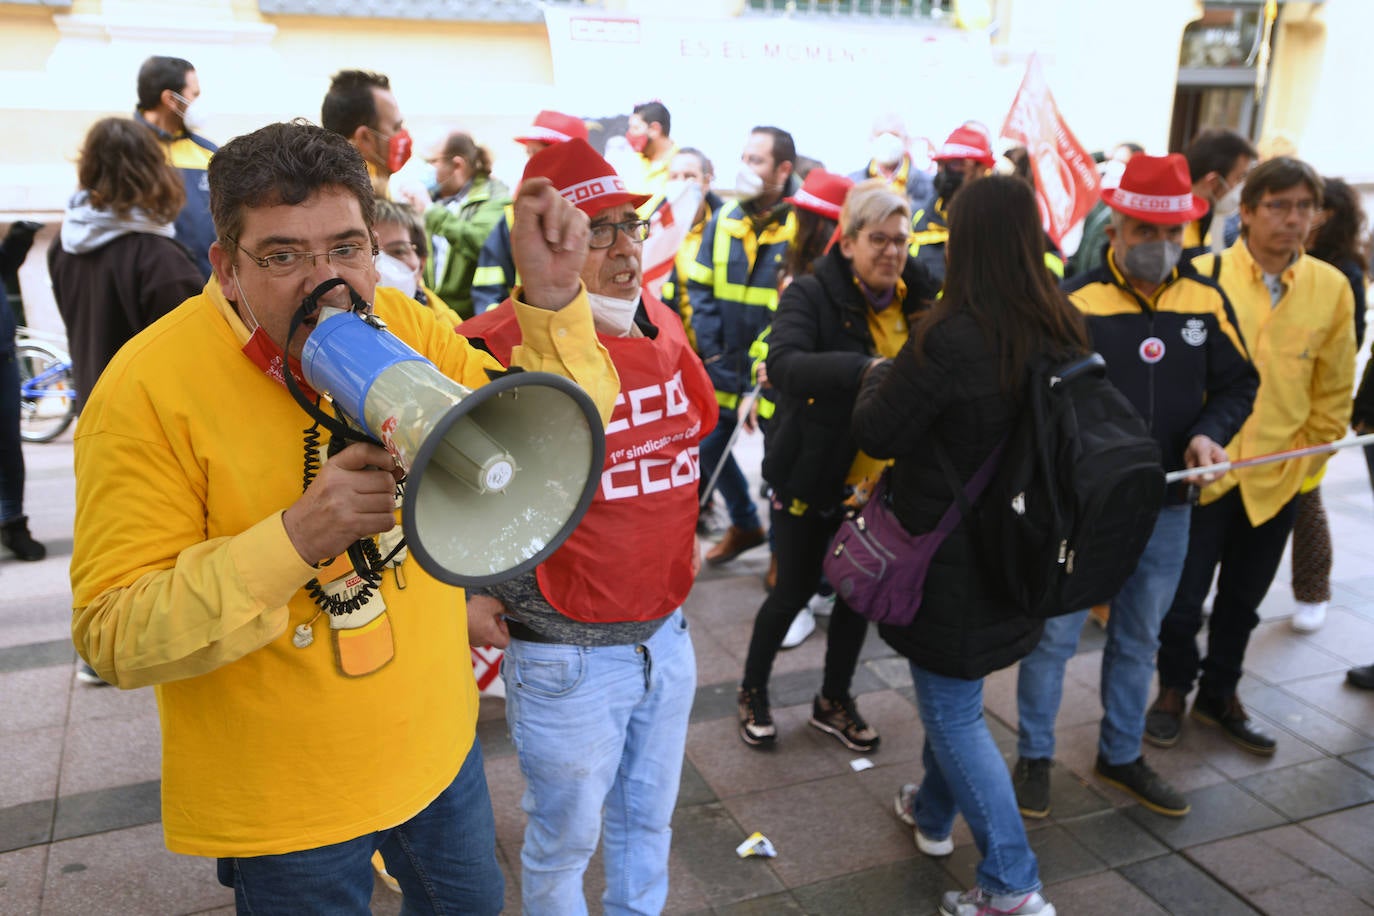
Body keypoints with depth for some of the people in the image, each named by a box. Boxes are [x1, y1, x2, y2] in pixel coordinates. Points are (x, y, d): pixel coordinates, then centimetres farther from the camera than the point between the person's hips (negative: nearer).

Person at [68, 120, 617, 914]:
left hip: (437, 744, 5)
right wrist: (294, 540, -37)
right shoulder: (147, 392, -23)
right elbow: (114, 637, -23)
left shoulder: (398, 325, -9)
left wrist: (554, 298, -20)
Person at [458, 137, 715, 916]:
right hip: (565, 650, -6)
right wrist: (469, 587, -12)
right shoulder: (500, 344, -19)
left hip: (667, 632, 6)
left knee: (648, 821, 25)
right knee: (566, 838, 15)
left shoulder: (662, 324, 3)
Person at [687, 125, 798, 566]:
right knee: (709, 446, 14)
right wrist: (710, 348, -5)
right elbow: (700, 287, 5)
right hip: (726, 367, 5)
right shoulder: (724, 219, 4)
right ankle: (744, 524, 36)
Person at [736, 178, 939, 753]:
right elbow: (783, 363, -33)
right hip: (811, 474, -5)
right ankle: (753, 693, 33)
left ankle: (834, 701, 38)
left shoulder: (917, 296, 2)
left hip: (876, 480, 5)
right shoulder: (811, 293, -15)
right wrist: (865, 369, -46)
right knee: (795, 591, 8)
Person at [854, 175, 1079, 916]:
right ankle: (933, 812, 46)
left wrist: (879, 375, 6)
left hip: (950, 557, -7)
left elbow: (876, 434, -15)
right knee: (950, 691, 26)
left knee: (952, 712, 8)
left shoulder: (949, 338, -25)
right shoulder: (1064, 329, -2)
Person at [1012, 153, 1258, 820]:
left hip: (1165, 509, 5)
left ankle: (1121, 756, 37)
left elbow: (1237, 383, 10)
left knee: (1138, 638, 18)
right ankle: (1034, 757, 24)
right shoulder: (1074, 303, -12)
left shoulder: (1207, 302, 1)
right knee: (1054, 633, 5)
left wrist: (1210, 432, -10)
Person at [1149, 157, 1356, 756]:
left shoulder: (1332, 288, 0)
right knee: (1184, 595, 3)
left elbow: (1334, 390, 7)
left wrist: (1306, 459, 6)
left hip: (1278, 476, 3)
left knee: (1243, 598, 16)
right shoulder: (1205, 276, -10)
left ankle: (1219, 695, 35)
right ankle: (1174, 688, 27)